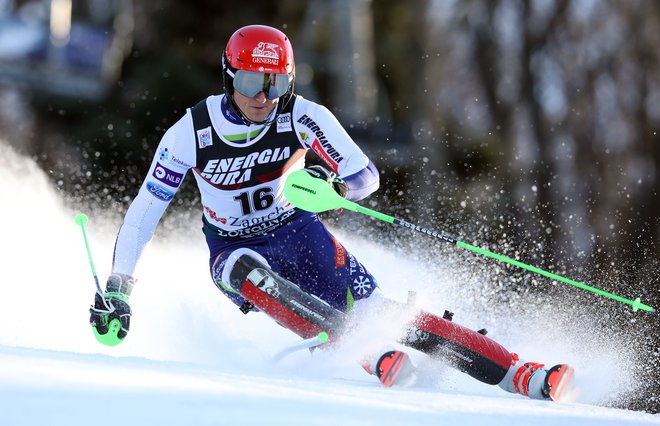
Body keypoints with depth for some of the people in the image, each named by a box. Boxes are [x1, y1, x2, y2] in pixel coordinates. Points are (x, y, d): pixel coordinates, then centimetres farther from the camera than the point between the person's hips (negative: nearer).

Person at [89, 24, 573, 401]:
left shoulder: (304, 117, -18)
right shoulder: (190, 134, -18)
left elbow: (367, 177, -17)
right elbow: (144, 211, -9)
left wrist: (331, 184, -39)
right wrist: (117, 288, -10)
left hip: (298, 232, 0)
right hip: (234, 249, 0)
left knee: (372, 309, -21)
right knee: (248, 270, -37)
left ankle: (524, 378, -26)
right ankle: (374, 357, -39)